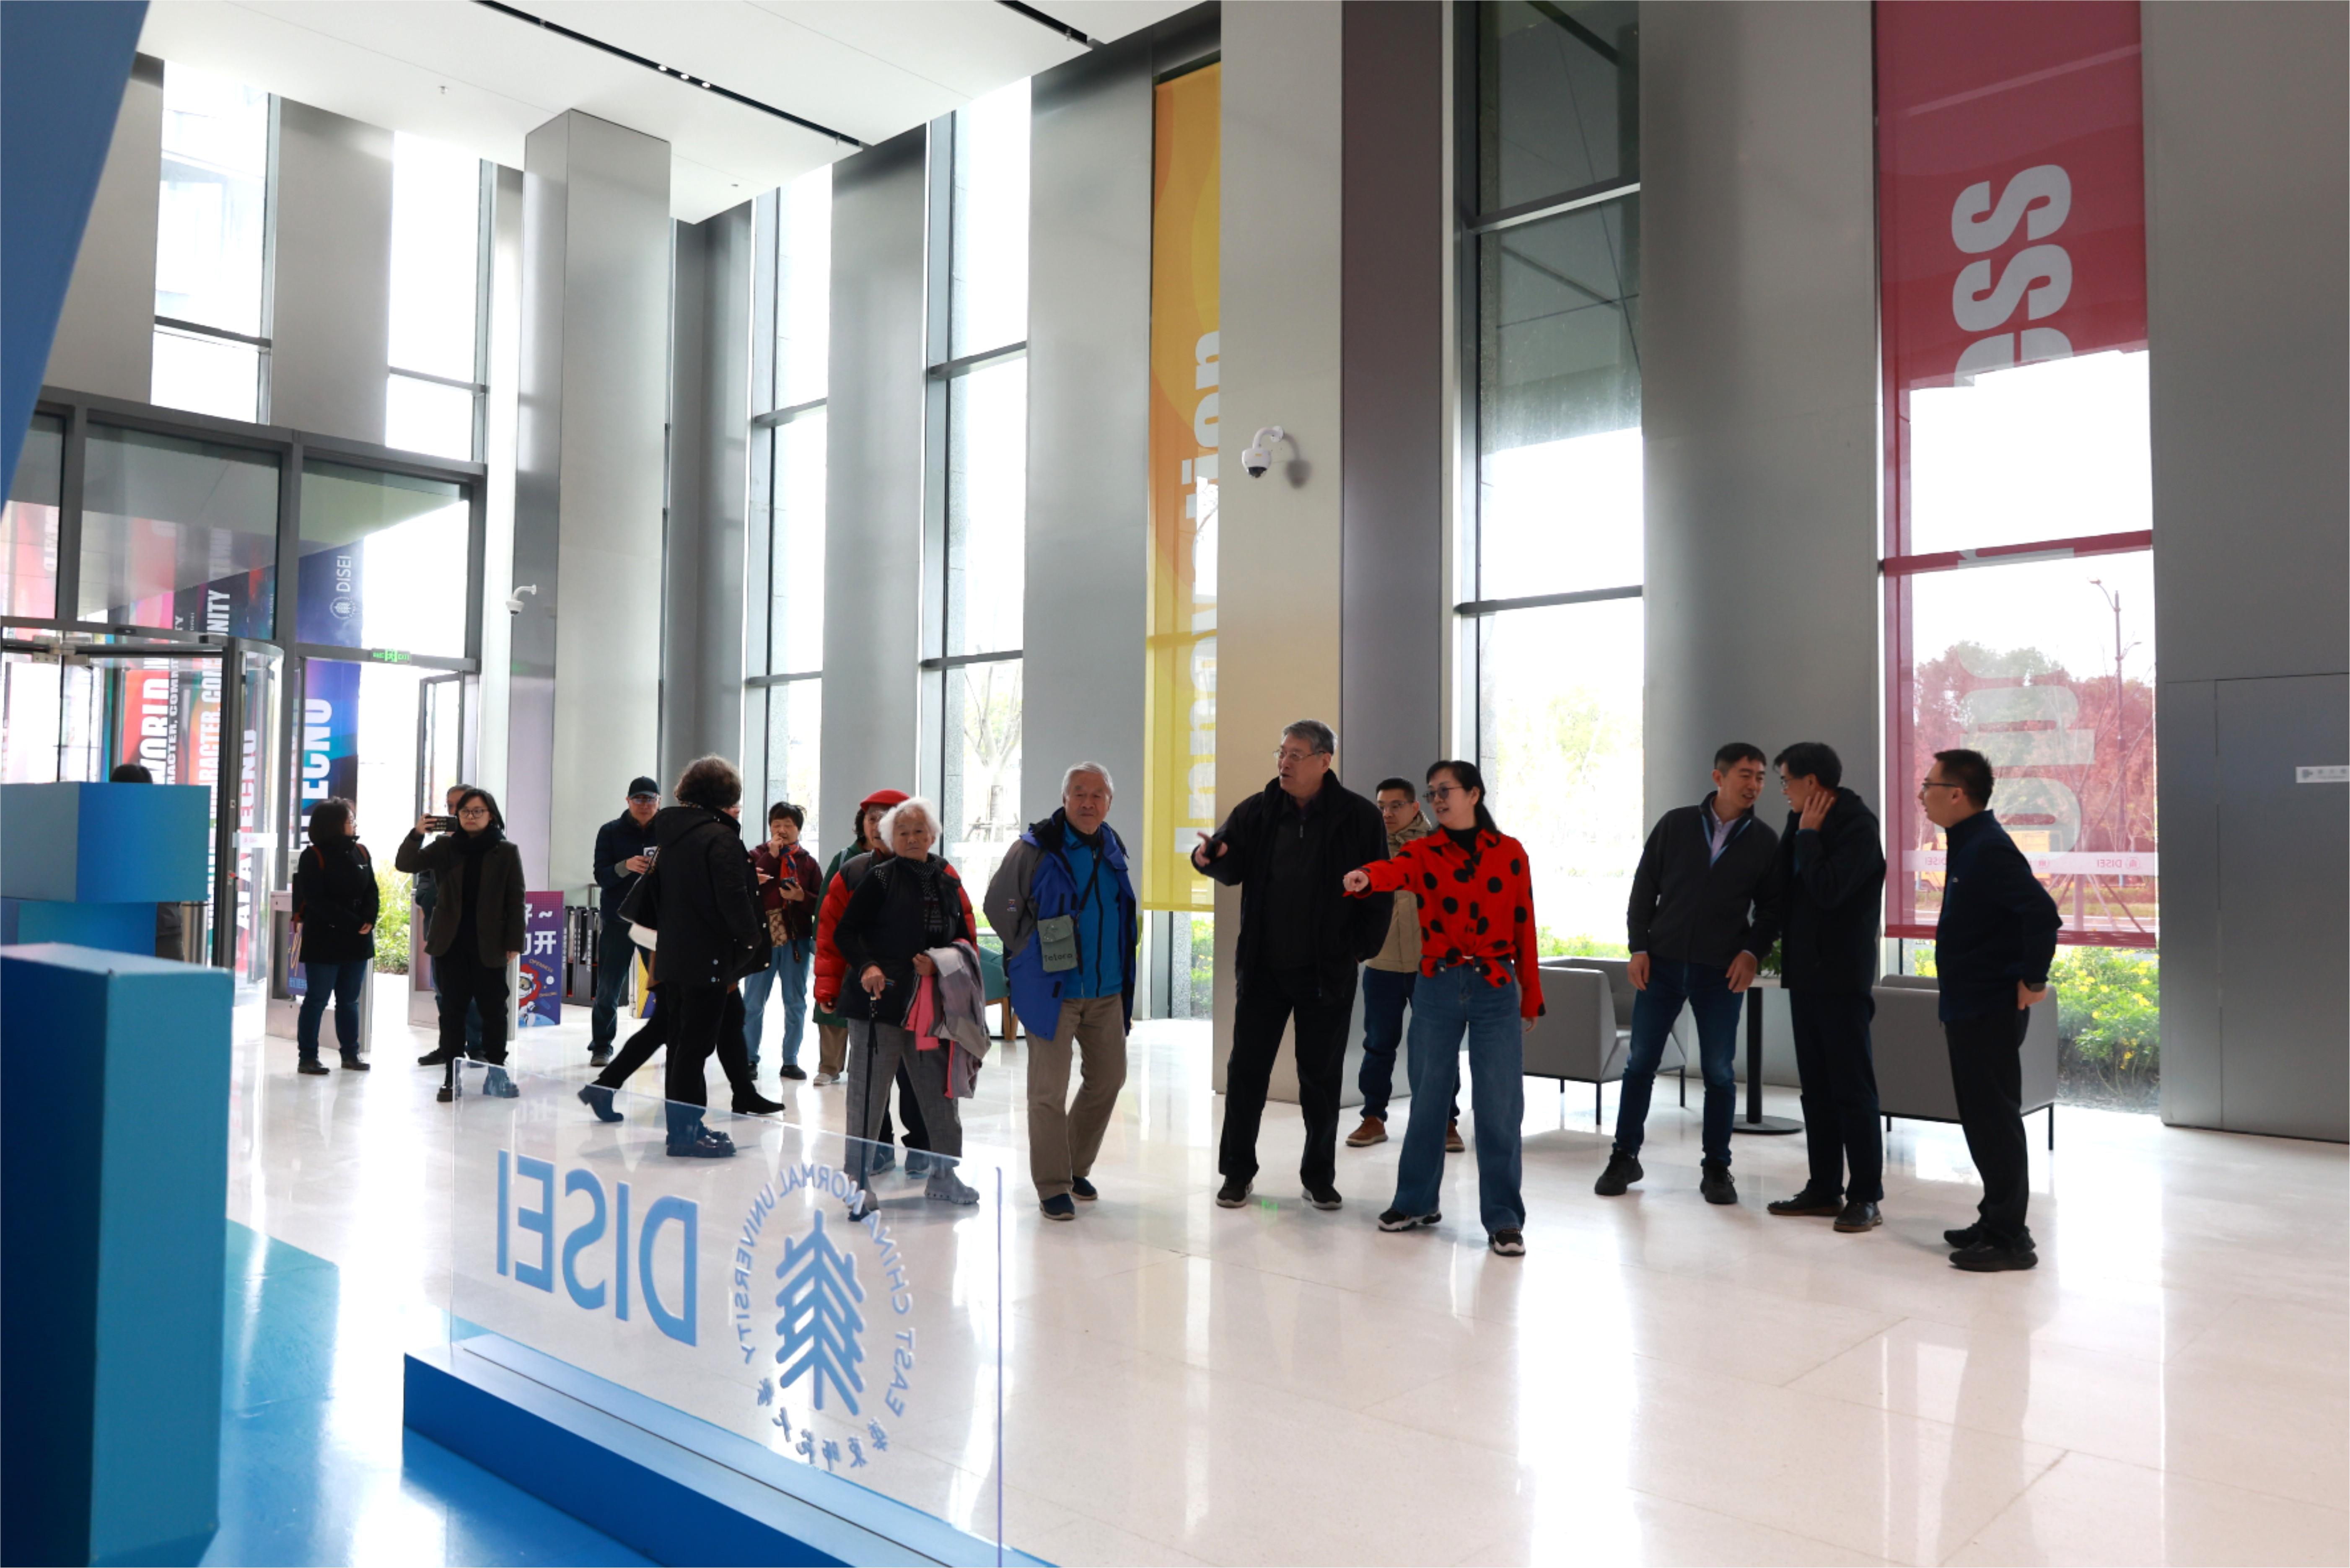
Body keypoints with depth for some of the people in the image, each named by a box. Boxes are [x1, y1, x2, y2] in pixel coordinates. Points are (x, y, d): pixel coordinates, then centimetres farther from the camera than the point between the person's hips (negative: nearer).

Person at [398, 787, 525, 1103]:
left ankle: (497, 1071, 17)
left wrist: (514, 943, -5)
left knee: (493, 1010, 5)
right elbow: (405, 864, -1)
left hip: (488, 945, -1)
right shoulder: (446, 847, 5)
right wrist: (416, 834, -18)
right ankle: (451, 1078, 11)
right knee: (453, 1009, 5)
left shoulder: (506, 852, 0)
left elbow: (515, 900, -1)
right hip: (451, 943, 2)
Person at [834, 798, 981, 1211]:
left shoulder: (947, 880, 10)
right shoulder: (880, 878, -2)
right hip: (880, 1000, -4)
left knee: (939, 1090, 10)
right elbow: (845, 932, -4)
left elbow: (964, 935, 14)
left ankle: (943, 1173, 22)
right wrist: (866, 967, -19)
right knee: (868, 1091, -2)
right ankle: (858, 1177, 7)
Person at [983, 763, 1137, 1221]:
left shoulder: (1113, 848, 9)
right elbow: (998, 904, -5)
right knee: (1049, 1091, -3)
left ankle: (1076, 1168, 30)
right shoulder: (1036, 848, -10)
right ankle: (1053, 1187, 8)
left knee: (1109, 1079, 13)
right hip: (1053, 990, -6)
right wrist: (1035, 954, -4)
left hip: (1106, 990, 6)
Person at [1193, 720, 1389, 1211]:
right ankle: (1237, 1171, 20)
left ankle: (1319, 1176, 24)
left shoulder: (1358, 817, -6)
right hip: (1263, 967, 2)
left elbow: (1380, 891, -2)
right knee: (1247, 1069, 6)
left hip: (1327, 971, -2)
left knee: (1321, 1076, 9)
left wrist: (1360, 948, -8)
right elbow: (1235, 867, 4)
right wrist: (1209, 857, -19)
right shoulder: (1258, 811, 1)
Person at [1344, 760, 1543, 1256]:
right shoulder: (1424, 852, 1)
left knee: (1499, 1104, -1)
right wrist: (1365, 879, -47)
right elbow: (1394, 871, -23)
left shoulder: (1510, 853, 3)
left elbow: (1524, 926, 5)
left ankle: (1503, 1219, 9)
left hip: (1496, 989, -1)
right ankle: (1417, 1202, 26)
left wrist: (1532, 998, 6)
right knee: (1428, 1097, 10)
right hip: (1437, 988, 1)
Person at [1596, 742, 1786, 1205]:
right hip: (1662, 964, 0)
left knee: (1720, 1071, 4)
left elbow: (1771, 907, 6)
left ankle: (1716, 1168, 18)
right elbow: (1644, 888, 4)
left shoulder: (1764, 841, 3)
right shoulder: (1675, 824, 2)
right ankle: (1624, 1158, 17)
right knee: (1640, 1063, 5)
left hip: (1722, 972, 0)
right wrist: (1638, 947, -3)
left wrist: (1753, 952, -10)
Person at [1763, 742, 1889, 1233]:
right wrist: (1798, 829, 1)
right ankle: (1825, 1188, 19)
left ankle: (1866, 1197, 3)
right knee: (1816, 1087, 12)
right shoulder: (1807, 826, 12)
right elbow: (1782, 882, 7)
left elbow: (1828, 890, -24)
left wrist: (1808, 834, -13)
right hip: (1806, 973, 8)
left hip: (1842, 978, -8)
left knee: (1852, 1088, -3)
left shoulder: (1857, 826, -13)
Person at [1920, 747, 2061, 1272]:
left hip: (1992, 1010, -10)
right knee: (1982, 1118, 16)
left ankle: (2009, 1238, 4)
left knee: (1994, 1120, -4)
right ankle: (1996, 1222, 26)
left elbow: (2043, 913, -28)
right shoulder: (1968, 844, 12)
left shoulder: (1989, 849, -19)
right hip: (1969, 1006, 10)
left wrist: (2033, 981, -20)